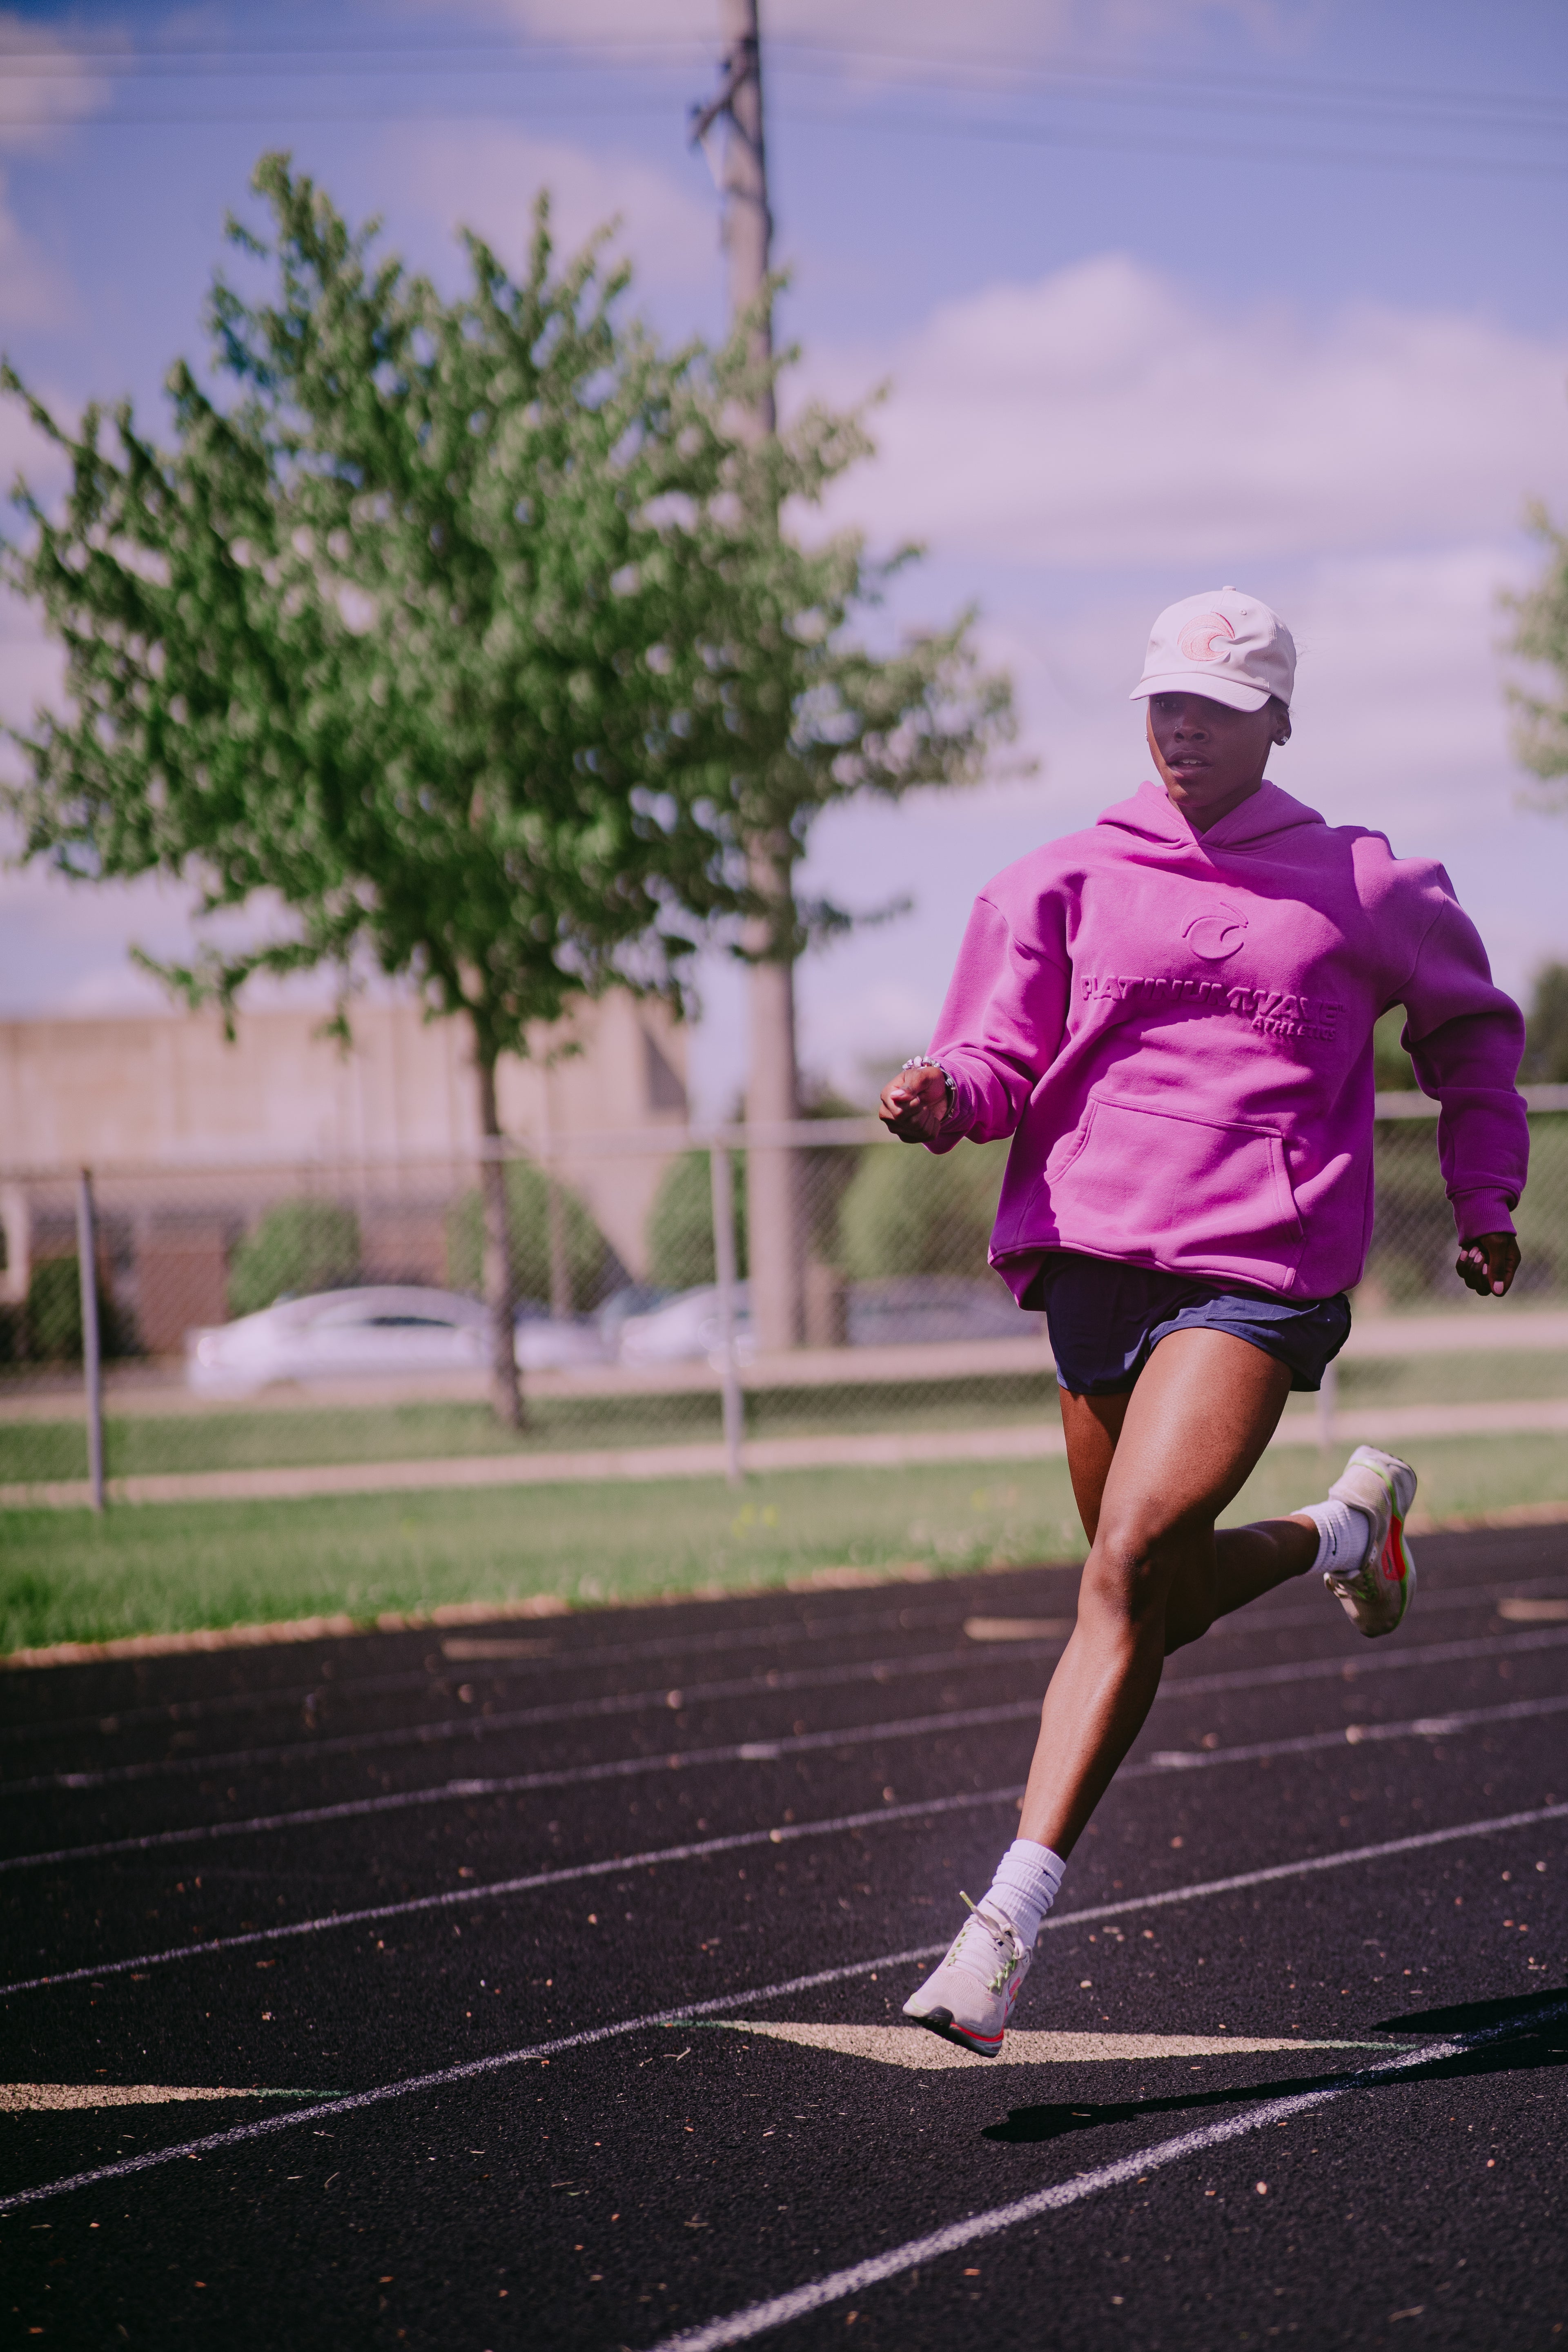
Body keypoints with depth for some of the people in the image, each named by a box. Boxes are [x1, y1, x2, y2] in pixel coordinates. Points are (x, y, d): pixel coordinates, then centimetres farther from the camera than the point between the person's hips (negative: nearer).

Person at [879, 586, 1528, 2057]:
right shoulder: (1066, 881, 9)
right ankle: (1344, 1528, 49)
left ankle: (1011, 1921, -18)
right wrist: (946, 1095, -18)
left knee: (1130, 1565, -23)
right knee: (1159, 1596, 15)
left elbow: (1470, 1024, 24)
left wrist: (1484, 1199, 21)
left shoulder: (1357, 888, 8)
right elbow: (1004, 1058, 4)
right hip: (1093, 1254, 4)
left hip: (1261, 1274, -4)